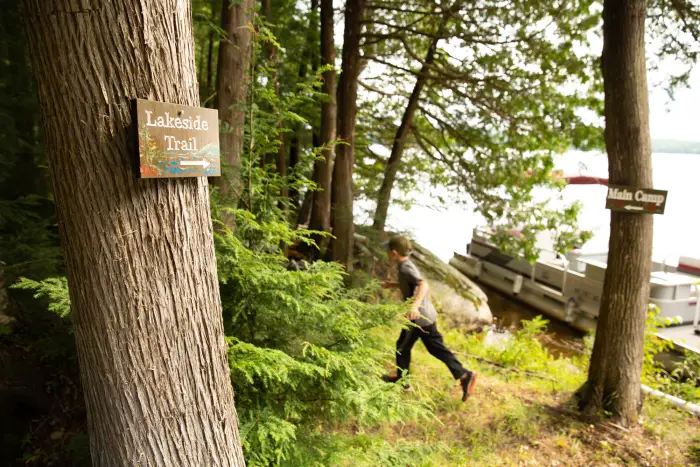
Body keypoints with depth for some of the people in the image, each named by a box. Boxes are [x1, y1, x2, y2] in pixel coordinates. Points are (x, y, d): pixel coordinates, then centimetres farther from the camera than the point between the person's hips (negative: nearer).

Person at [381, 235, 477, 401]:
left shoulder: (405, 268, -18)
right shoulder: (407, 265, 12)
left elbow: (423, 284, -35)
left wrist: (415, 305, -47)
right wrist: (392, 285, 27)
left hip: (419, 317, -9)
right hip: (427, 314, 9)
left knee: (402, 347, 11)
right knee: (437, 348, 12)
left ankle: (402, 380, 28)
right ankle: (464, 375, 8)